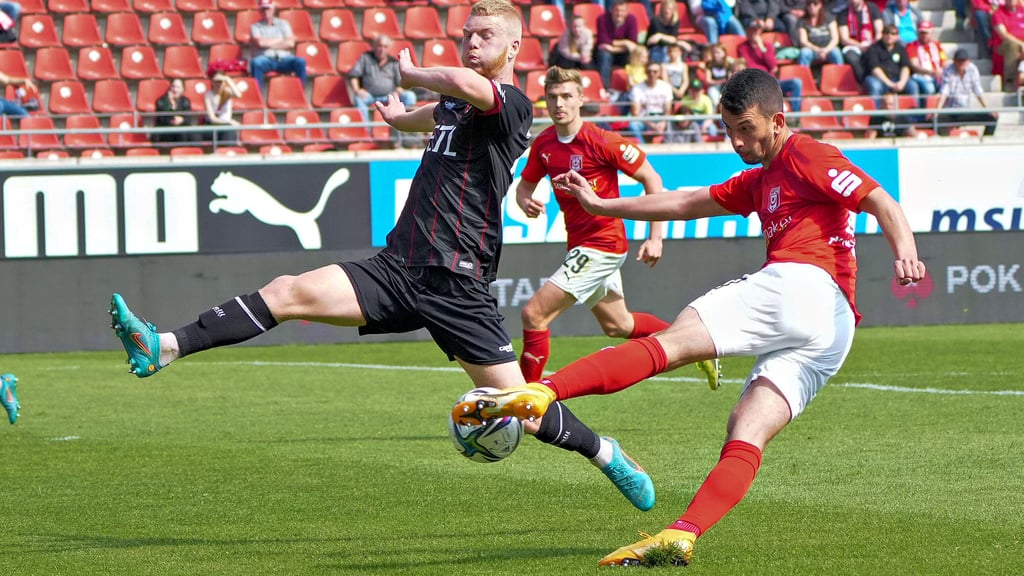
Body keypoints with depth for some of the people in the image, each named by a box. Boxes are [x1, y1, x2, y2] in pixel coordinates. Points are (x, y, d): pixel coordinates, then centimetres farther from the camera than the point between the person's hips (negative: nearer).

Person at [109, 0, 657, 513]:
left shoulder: (512, 105, -8)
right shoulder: (453, 102, 18)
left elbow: (465, 84, -30)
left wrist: (411, 73, -13)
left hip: (457, 285, -7)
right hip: (398, 266, 7)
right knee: (289, 291, -12)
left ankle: (606, 453, 22)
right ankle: (164, 348, -18)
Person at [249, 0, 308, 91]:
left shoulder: (283, 24, 17)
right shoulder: (255, 26, 12)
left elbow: (290, 43, 2)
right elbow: (260, 42, -7)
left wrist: (269, 44, -3)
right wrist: (281, 40, 2)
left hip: (284, 58, 2)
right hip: (265, 59, -2)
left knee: (300, 61, -29)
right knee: (256, 62, -37)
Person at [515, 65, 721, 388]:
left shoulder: (601, 141, -18)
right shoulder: (543, 144, 1)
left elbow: (651, 179, -12)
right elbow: (525, 185, 16)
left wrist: (655, 237, -16)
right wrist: (526, 203, -10)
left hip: (602, 245, -8)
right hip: (578, 245, 8)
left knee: (534, 314, -15)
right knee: (617, 325, 23)